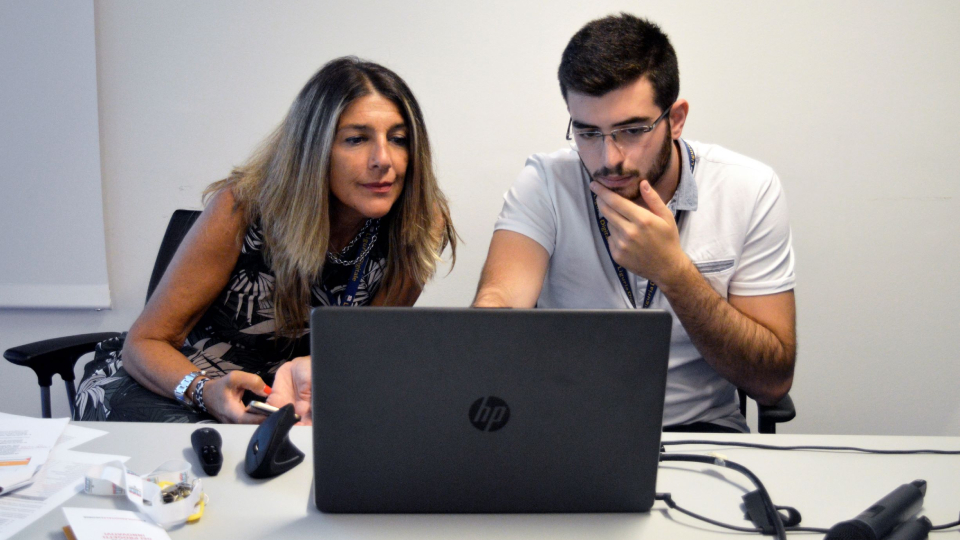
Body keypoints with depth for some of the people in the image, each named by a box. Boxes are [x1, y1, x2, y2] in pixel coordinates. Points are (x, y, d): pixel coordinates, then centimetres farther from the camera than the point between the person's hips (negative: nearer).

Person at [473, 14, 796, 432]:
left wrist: (672, 271, -22)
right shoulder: (545, 183, -9)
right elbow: (501, 297, -26)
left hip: (700, 428, 1)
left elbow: (773, 381, -11)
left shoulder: (749, 190, -9)